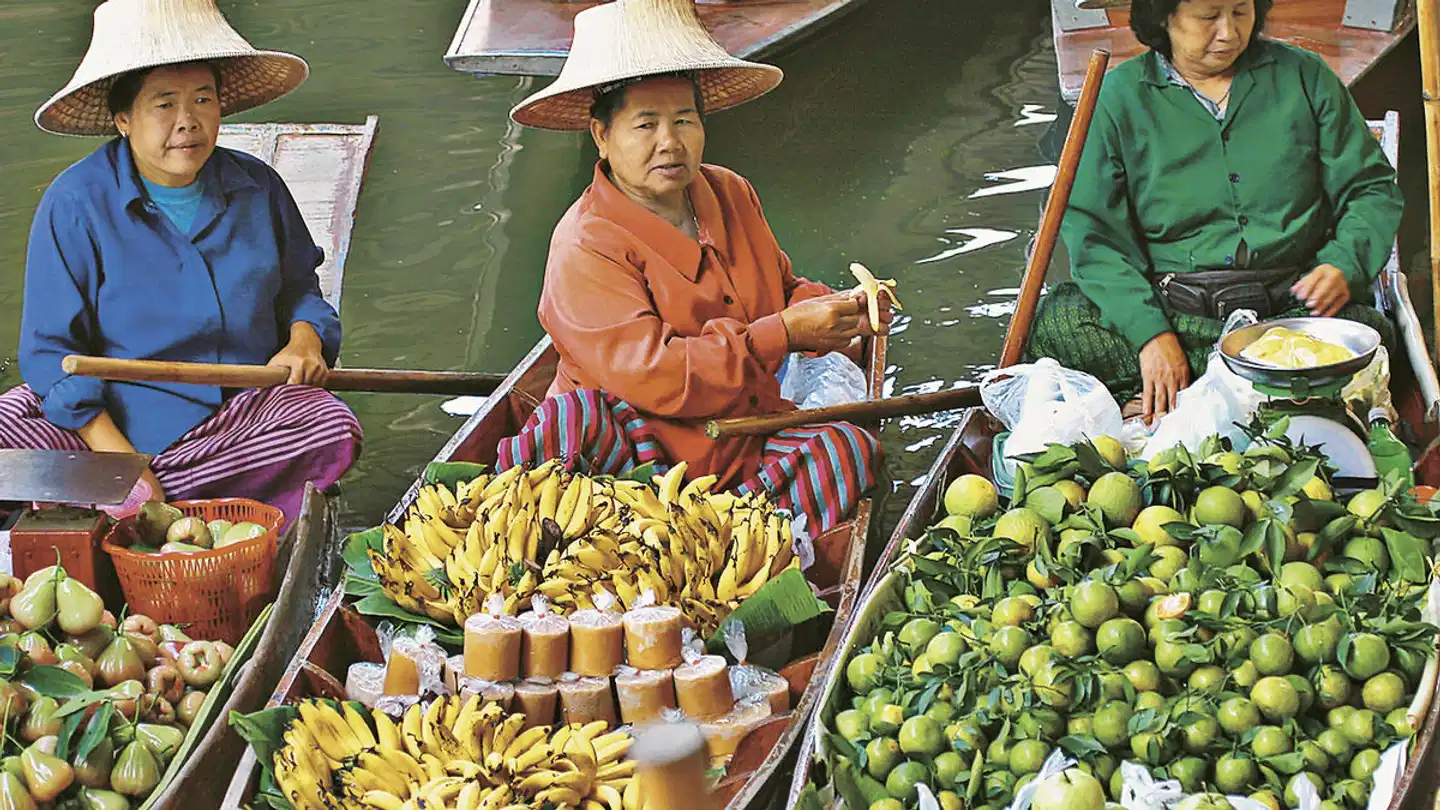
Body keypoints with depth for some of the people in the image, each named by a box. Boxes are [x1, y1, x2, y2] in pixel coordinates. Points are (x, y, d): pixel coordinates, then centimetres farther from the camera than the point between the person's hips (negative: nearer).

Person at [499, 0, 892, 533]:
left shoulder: (731, 195, 12)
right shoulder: (585, 248, -13)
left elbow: (781, 289, 26)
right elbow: (652, 375, -23)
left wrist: (840, 313, 1)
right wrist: (782, 334, -23)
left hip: (747, 437, 7)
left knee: (849, 449, -20)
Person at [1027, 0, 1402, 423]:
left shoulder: (1304, 76, 11)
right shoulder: (1120, 95, 5)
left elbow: (1373, 189, 14)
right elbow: (1093, 232, -4)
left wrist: (1343, 266, -9)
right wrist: (1149, 331, -19)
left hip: (1289, 309, 0)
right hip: (1168, 310, 0)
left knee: (1367, 333, -33)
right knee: (1054, 322, -30)